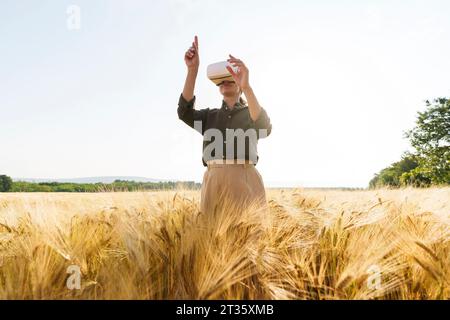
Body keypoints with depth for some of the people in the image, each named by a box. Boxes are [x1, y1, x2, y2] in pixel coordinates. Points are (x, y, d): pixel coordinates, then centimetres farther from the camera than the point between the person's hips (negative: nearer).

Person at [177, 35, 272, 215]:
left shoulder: (251, 113, 14)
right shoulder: (209, 116, 22)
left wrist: (247, 86, -23)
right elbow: (185, 112, 2)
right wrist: (192, 70, -7)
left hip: (245, 180, -2)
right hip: (214, 181, 2)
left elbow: (265, 129, -10)